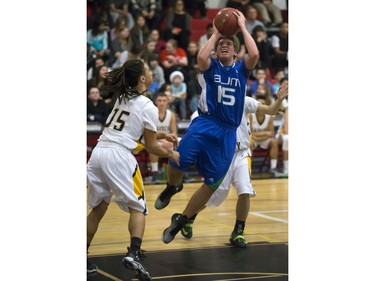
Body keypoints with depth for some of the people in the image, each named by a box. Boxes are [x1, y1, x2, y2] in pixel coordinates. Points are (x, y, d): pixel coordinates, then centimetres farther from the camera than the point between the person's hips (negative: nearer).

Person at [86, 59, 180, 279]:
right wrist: (171, 155, 20)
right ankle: (134, 254, -18)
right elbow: (151, 147, 4)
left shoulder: (123, 99, 19)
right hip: (119, 156, -7)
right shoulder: (148, 107, -2)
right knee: (138, 208, 3)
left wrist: (162, 135, 28)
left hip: (98, 152, 7)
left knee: (98, 207, 17)